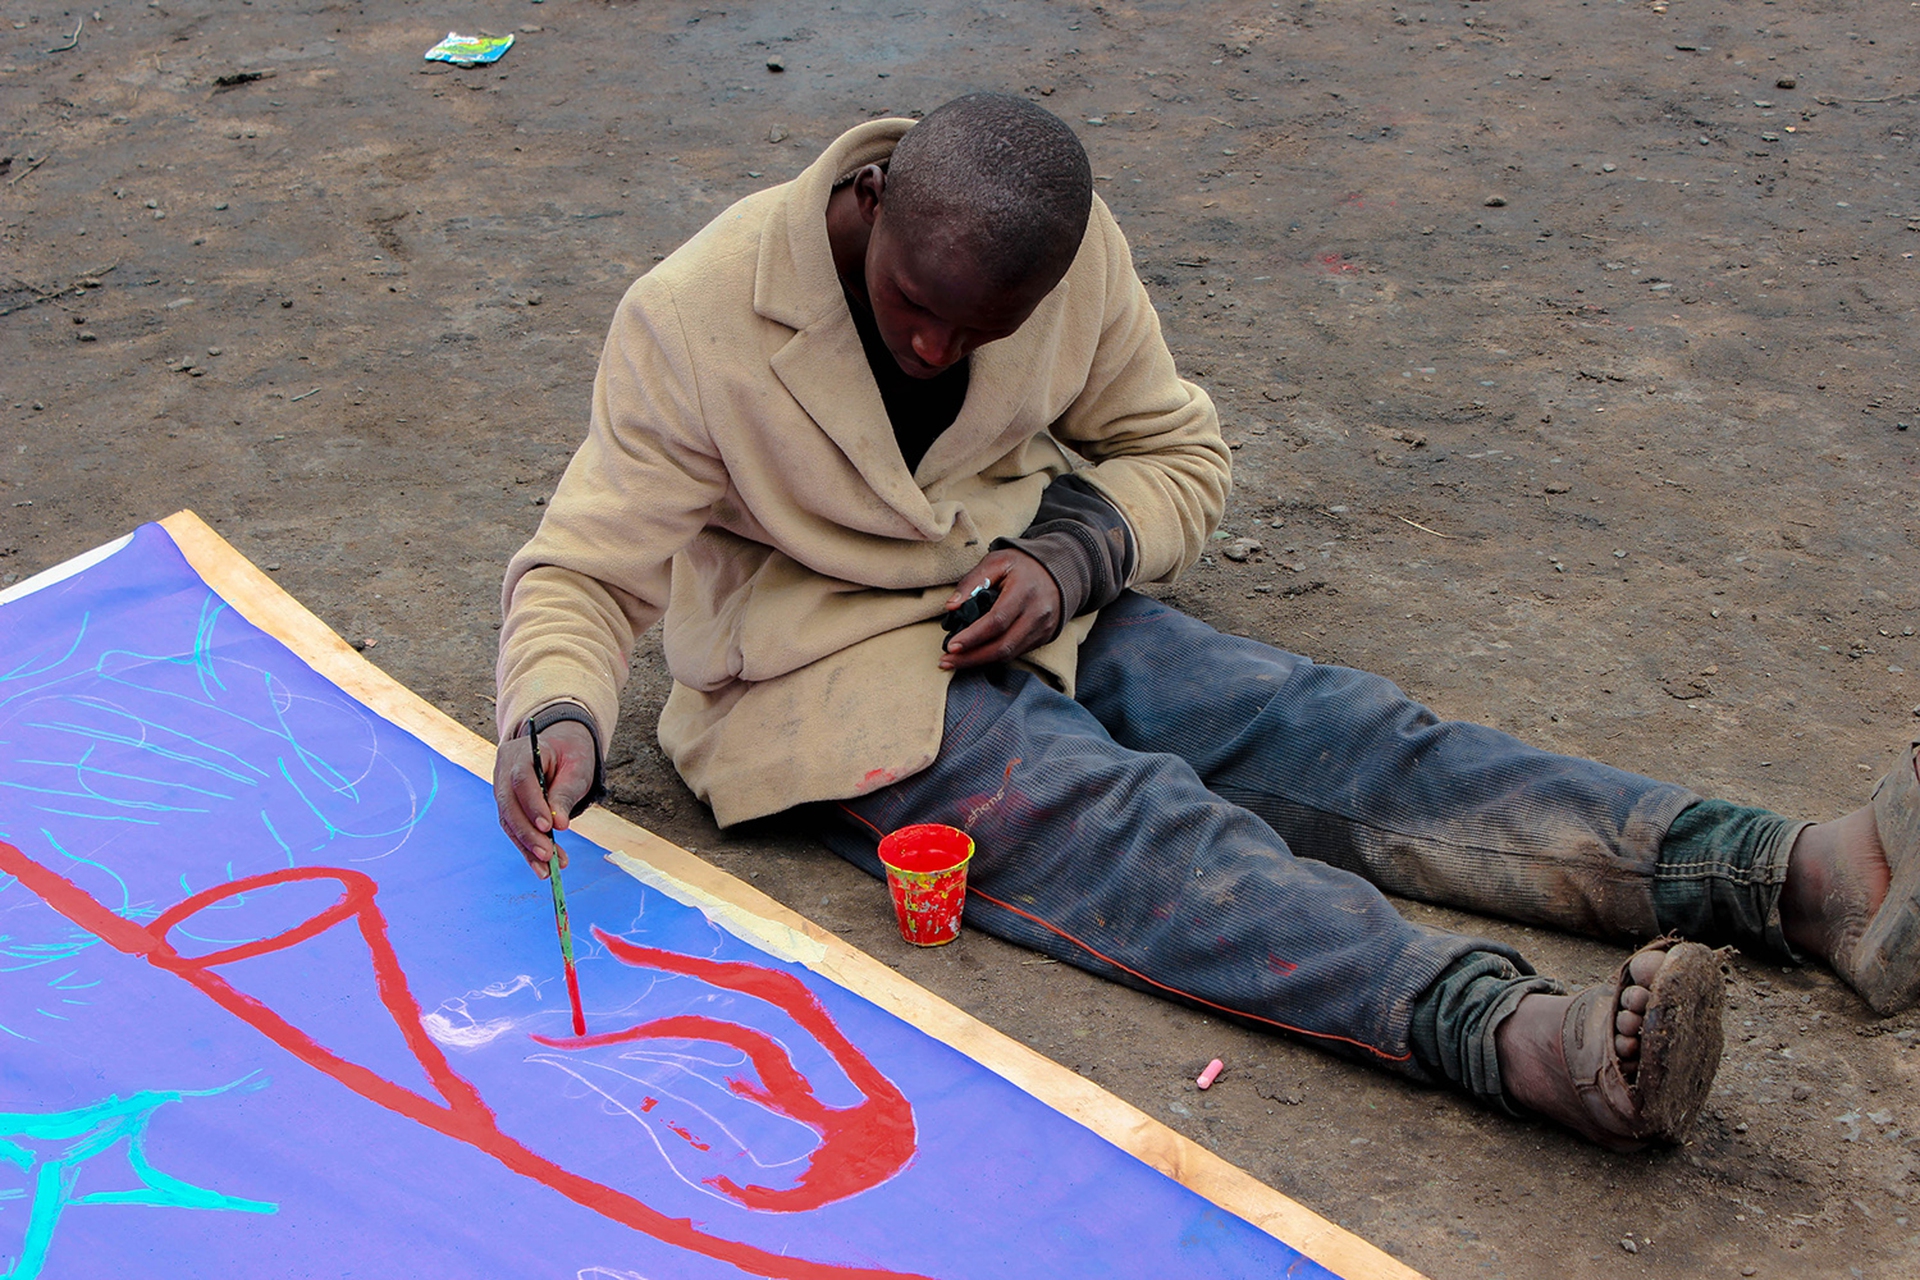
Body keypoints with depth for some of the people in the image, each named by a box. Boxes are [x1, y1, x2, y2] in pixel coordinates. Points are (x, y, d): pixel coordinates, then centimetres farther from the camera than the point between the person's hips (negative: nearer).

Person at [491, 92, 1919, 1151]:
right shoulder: (694, 322, -18)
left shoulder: (1077, 256, -7)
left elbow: (1180, 452, 6)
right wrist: (558, 715, -34)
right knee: (1129, 815, -30)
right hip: (824, 681, -4)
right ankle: (1512, 1032, -51)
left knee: (1327, 730, -15)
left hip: (1020, 606, 5)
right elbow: (584, 571, -13)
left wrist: (1074, 552, -15)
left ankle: (1796, 876, -28)